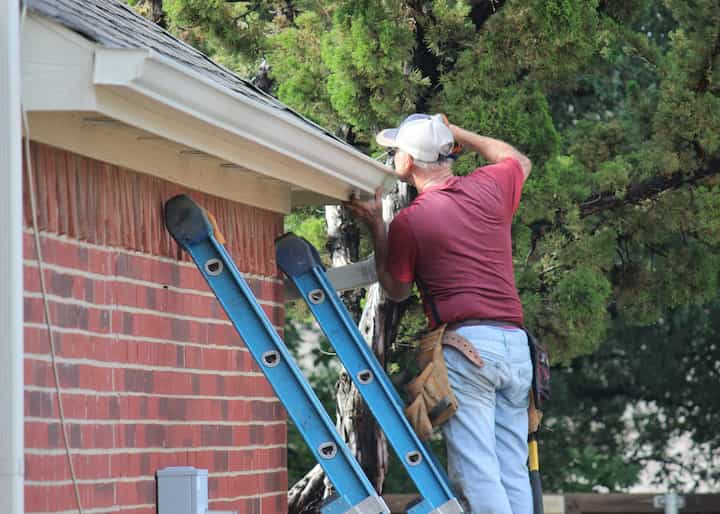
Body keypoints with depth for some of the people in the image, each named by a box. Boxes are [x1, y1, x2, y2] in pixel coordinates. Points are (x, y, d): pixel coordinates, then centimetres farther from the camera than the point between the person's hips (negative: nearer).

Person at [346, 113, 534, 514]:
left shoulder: (409, 221, -2)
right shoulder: (489, 187, 11)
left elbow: (397, 289, 14)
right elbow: (519, 160, 36)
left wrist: (376, 227, 18)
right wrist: (456, 132, 38)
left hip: (465, 346, -6)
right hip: (516, 343, 6)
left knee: (475, 470, -8)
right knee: (513, 473, 7)